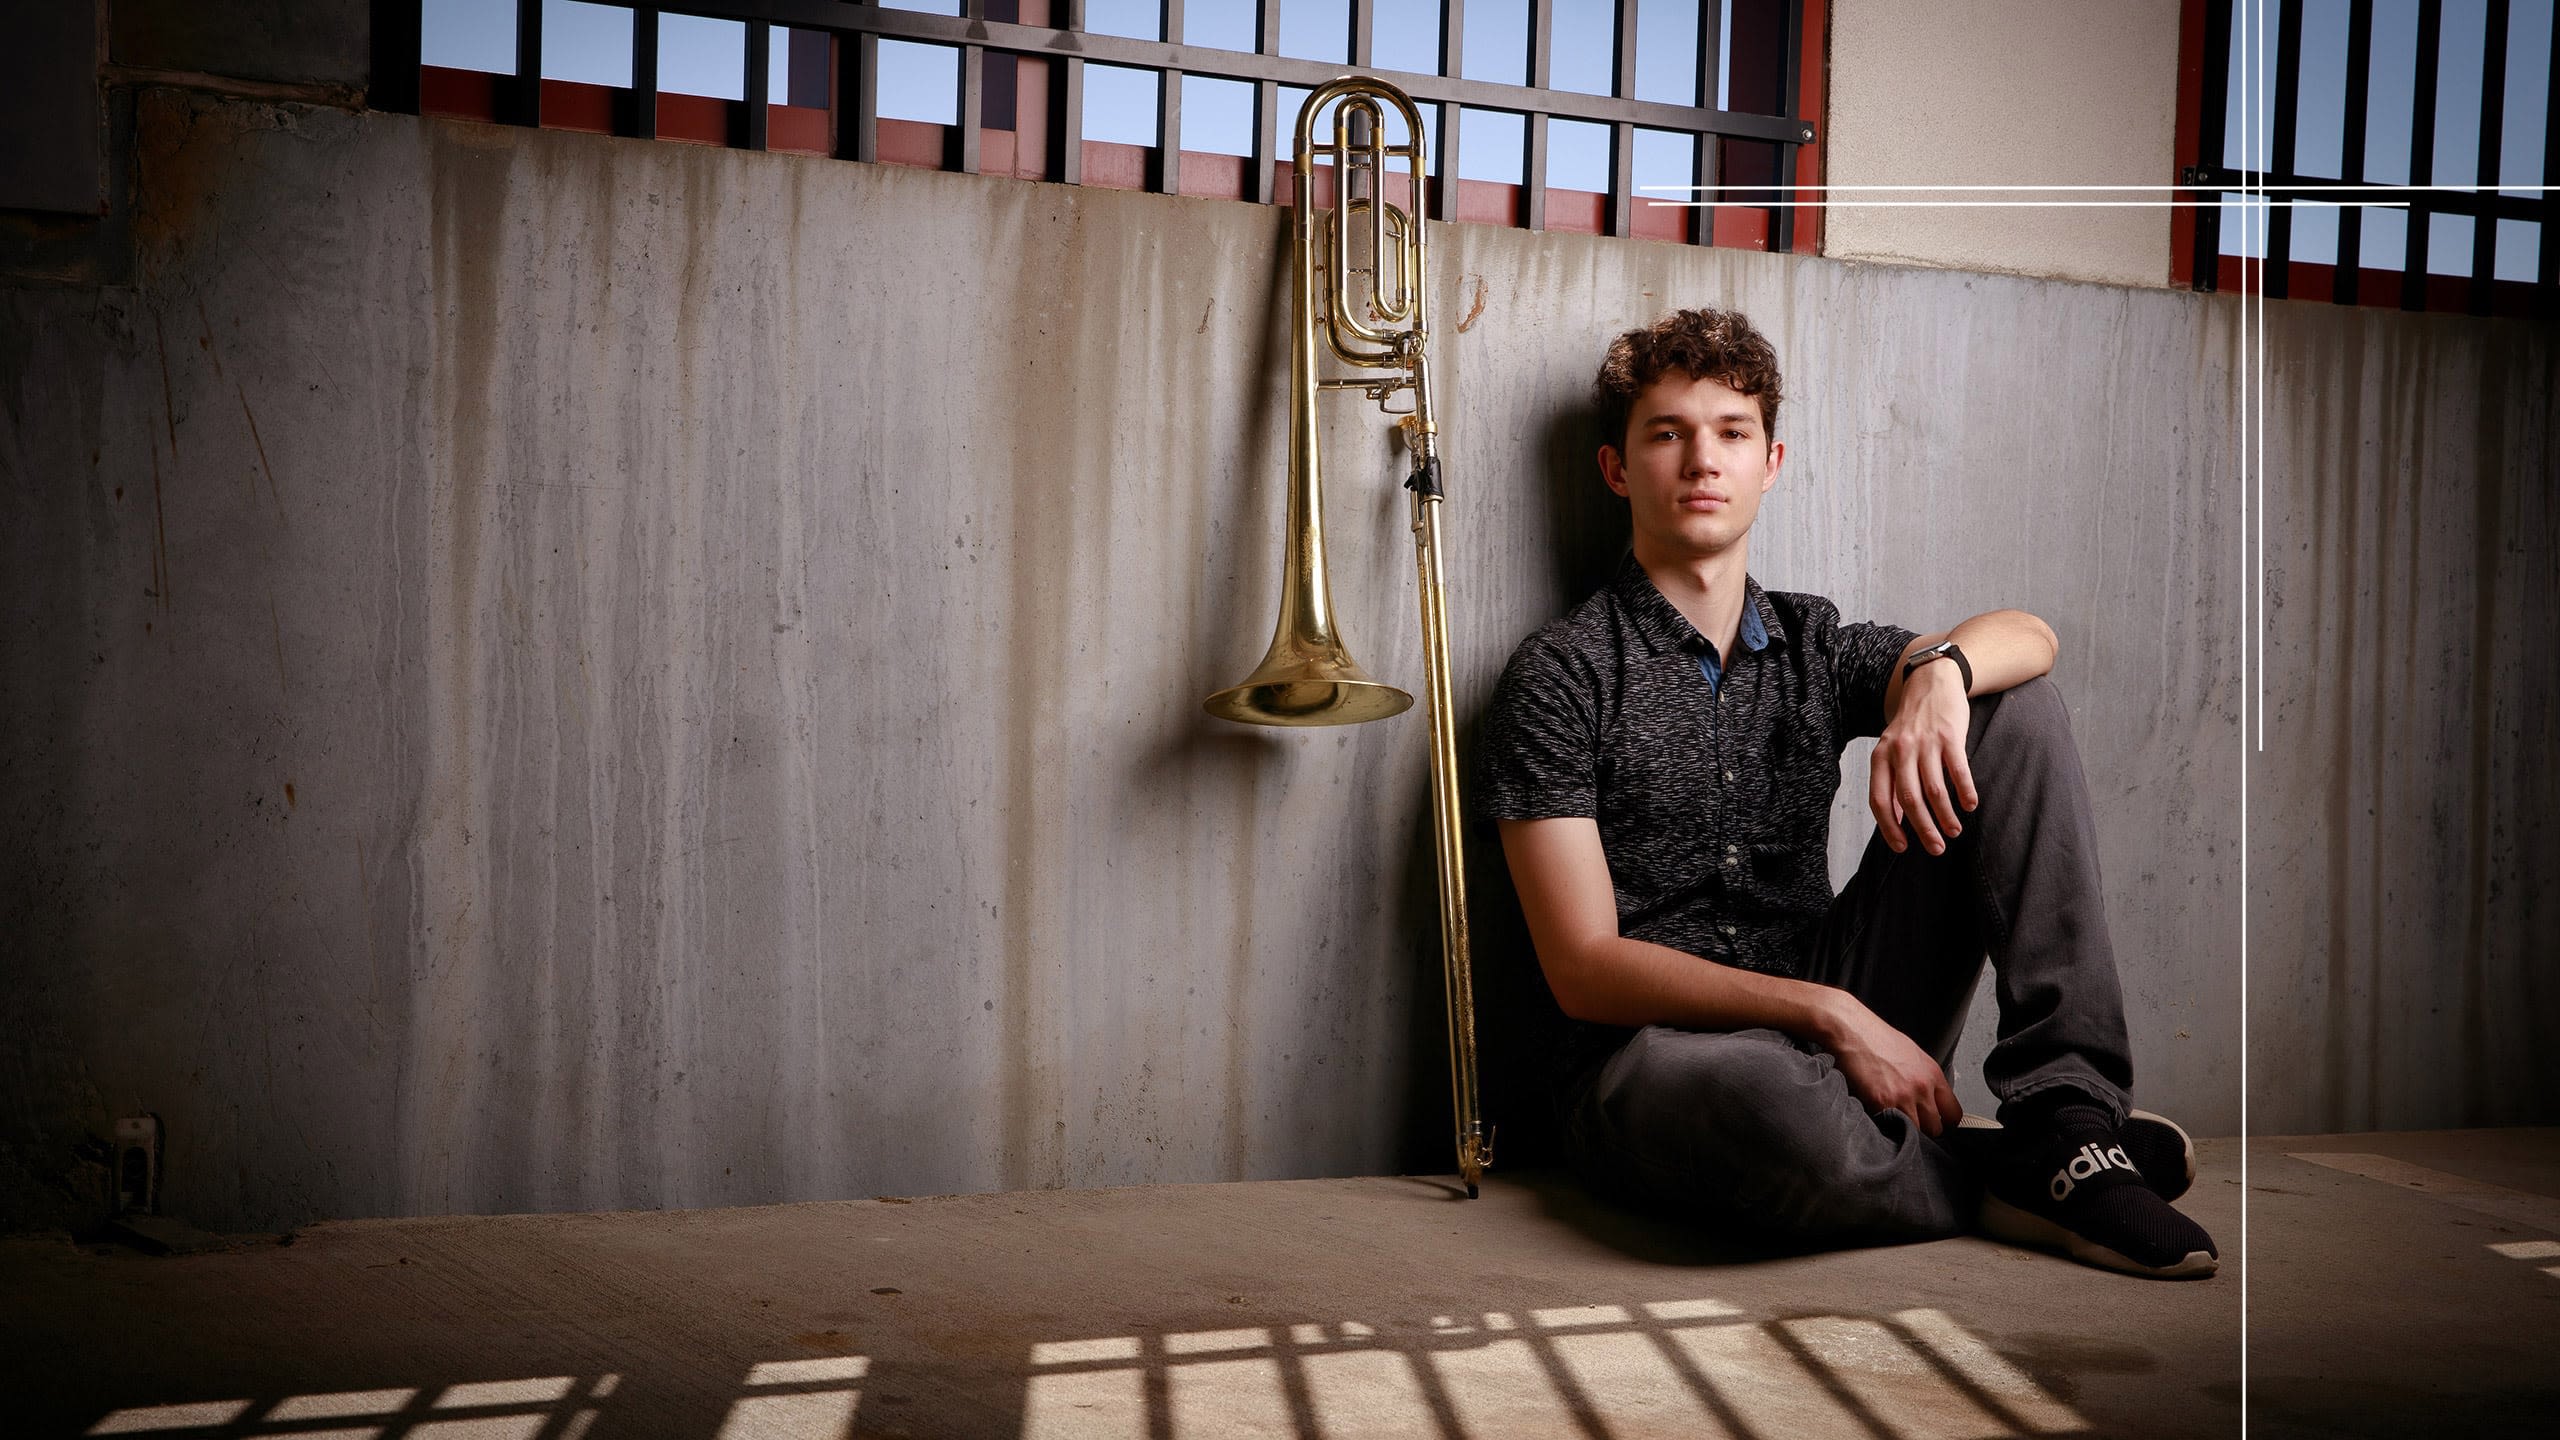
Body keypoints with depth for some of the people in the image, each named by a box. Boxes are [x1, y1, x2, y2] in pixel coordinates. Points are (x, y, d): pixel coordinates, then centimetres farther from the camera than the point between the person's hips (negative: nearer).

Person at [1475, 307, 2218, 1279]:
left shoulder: (1812, 646, 15)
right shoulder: (1562, 674, -4)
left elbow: (2027, 639, -1)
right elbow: (1584, 969, -12)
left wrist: (1938, 668, -25)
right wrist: (1827, 1014, -21)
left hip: (1848, 1025, 6)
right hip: (1659, 1054, -5)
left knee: (2019, 709, -3)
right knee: (1761, 1095, -45)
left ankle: (2066, 1112, -16)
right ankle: (2004, 1178, -11)